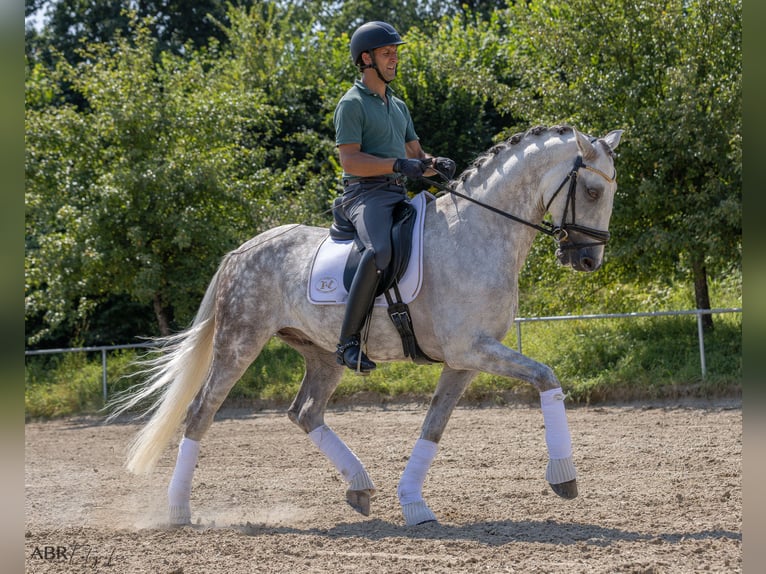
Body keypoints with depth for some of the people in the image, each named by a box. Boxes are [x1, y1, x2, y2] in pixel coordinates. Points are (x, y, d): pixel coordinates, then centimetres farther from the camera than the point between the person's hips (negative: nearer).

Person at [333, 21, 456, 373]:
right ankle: (348, 341, -34)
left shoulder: (398, 106, 23)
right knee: (381, 250, -35)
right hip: (365, 194, -9)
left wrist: (437, 165, 1)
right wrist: (398, 164, -23)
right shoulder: (352, 104, -3)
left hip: (398, 196, 9)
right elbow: (349, 160, -13)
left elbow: (415, 154, 24)